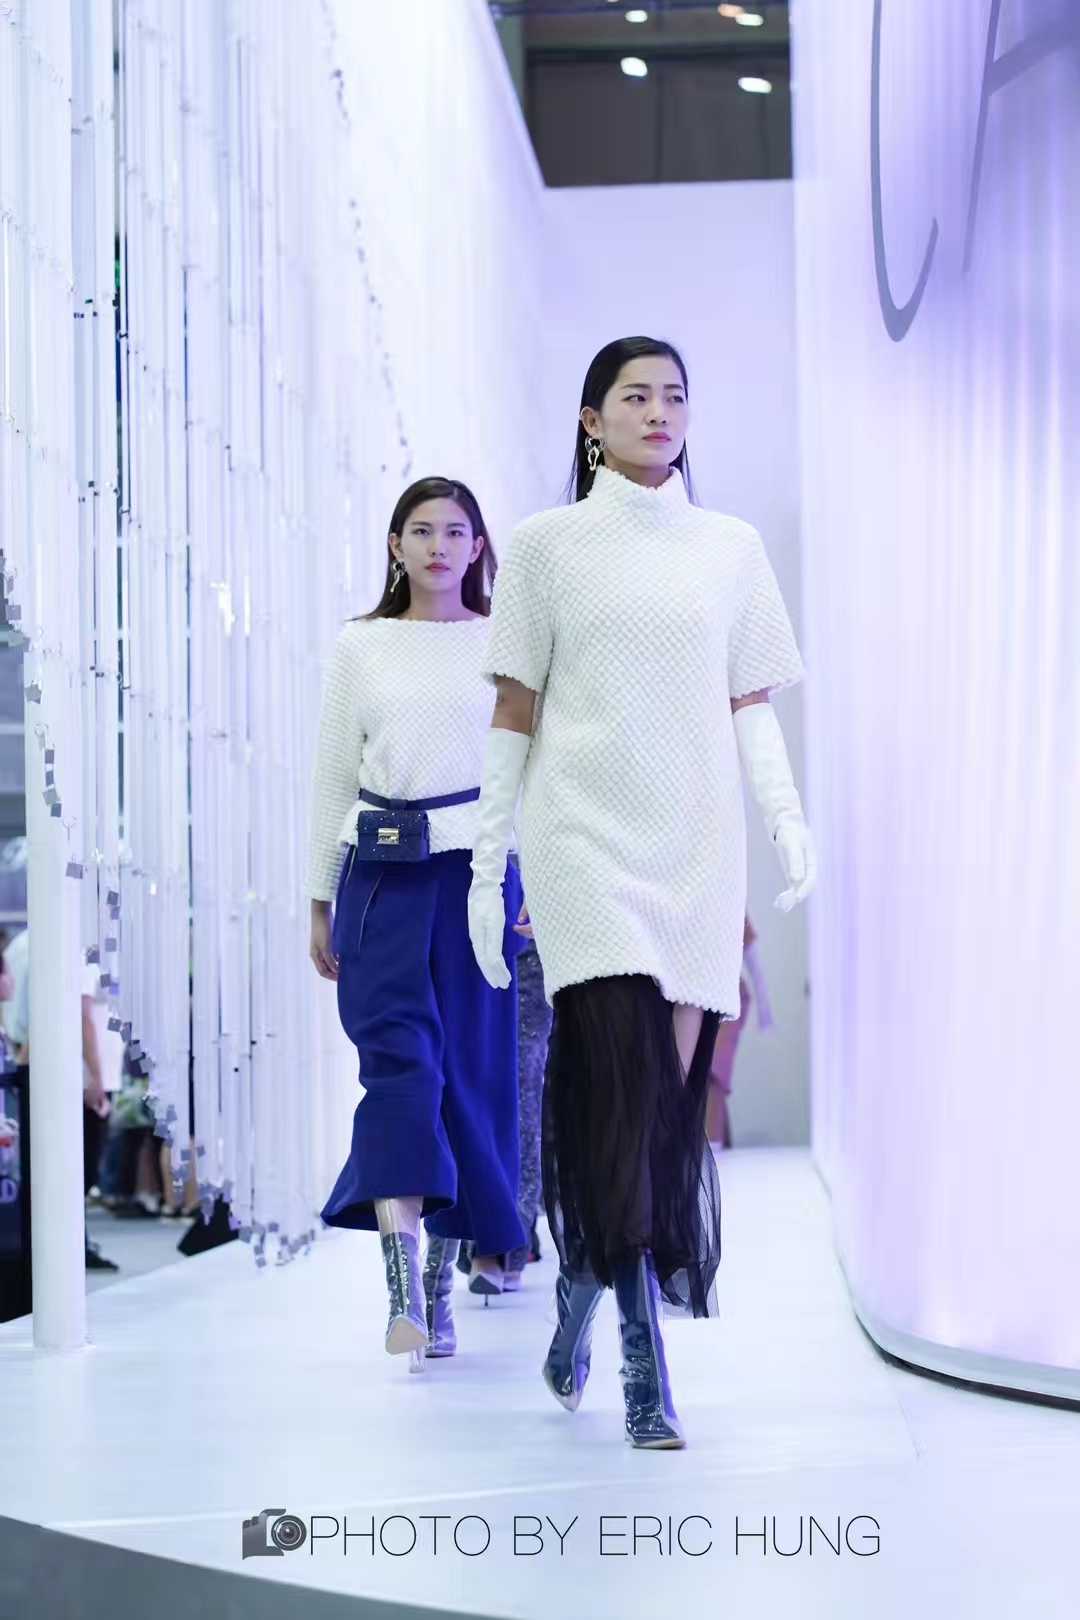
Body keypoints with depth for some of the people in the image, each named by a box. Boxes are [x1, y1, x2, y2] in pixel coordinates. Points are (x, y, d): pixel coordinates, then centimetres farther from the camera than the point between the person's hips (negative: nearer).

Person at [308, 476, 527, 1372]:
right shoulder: (360, 647, 10)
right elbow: (333, 775, 12)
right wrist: (320, 900, 10)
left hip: (478, 867, 0)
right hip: (385, 870, 0)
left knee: (470, 1066, 1)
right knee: (399, 1056, -14)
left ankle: (441, 1276, 12)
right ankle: (402, 1279, -21)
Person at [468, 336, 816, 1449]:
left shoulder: (731, 548, 14)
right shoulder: (545, 545, 6)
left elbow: (750, 705, 14)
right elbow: (514, 712, 6)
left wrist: (787, 815, -1)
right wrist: (486, 865, 3)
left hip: (696, 847, 3)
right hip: (585, 841, -3)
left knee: (670, 1094, 0)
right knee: (627, 1085, -14)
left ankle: (586, 1291, 20)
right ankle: (646, 1368, -14)